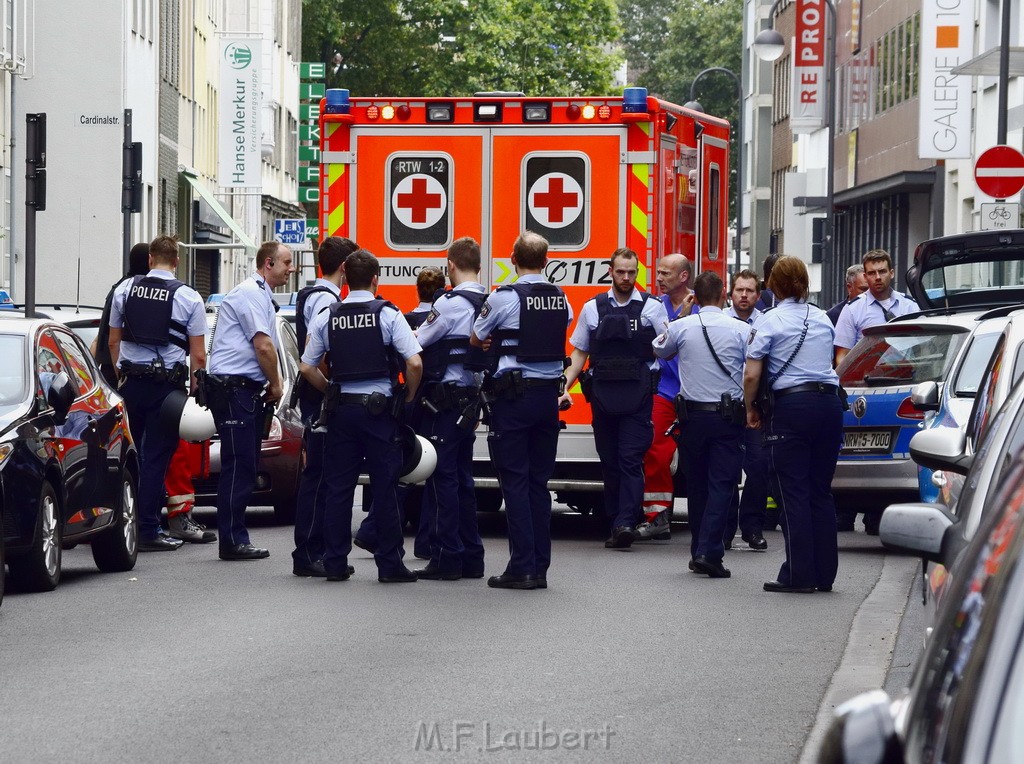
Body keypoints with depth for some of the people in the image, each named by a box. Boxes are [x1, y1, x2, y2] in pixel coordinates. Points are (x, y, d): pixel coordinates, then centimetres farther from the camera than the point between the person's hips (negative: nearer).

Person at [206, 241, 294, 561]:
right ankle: (233, 540, -10)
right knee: (238, 465, -10)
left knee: (245, 466, 9)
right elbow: (263, 346, -17)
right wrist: (275, 386, -6)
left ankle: (235, 538, 12)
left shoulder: (260, 295, 22)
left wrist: (271, 386, 11)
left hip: (248, 390, 10)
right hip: (235, 387, -10)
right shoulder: (251, 293, -11)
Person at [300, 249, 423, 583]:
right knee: (384, 487, 1)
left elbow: (307, 367, 5)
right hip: (379, 408, -3)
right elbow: (414, 364, -12)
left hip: (341, 408, 3)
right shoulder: (388, 315, -6)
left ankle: (335, 562, 9)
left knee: (339, 486, 8)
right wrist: (407, 398, 3)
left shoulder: (327, 317, 4)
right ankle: (390, 564, 2)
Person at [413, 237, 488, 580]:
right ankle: (471, 557, 16)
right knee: (462, 476, 14)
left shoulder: (451, 303, -14)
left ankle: (446, 558, -4)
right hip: (471, 398, 8)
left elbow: (417, 343, -9)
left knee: (442, 476, -4)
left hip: (444, 400, -8)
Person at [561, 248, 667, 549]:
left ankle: (626, 523, -18)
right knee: (610, 462, 6)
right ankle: (616, 526, 13)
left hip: (637, 397, -3)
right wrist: (565, 388, 5)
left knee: (631, 461, -10)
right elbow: (579, 353, 14)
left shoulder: (651, 307, 5)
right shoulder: (593, 308, 12)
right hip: (603, 396, 3)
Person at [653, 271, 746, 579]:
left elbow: (659, 350, 19)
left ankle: (698, 551, 17)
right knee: (721, 484, -3)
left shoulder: (681, 327, -1)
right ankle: (709, 551, -14)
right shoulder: (740, 330, -4)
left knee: (697, 484, 13)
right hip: (728, 415, -2)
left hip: (693, 414, 2)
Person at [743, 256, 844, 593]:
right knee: (821, 491, 11)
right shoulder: (823, 319, 12)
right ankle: (824, 574, 12)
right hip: (829, 403, 5)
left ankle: (799, 574, -3)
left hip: (791, 406, -5)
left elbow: (751, 376, -9)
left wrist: (751, 410, 6)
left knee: (794, 491, -1)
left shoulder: (769, 322, -4)